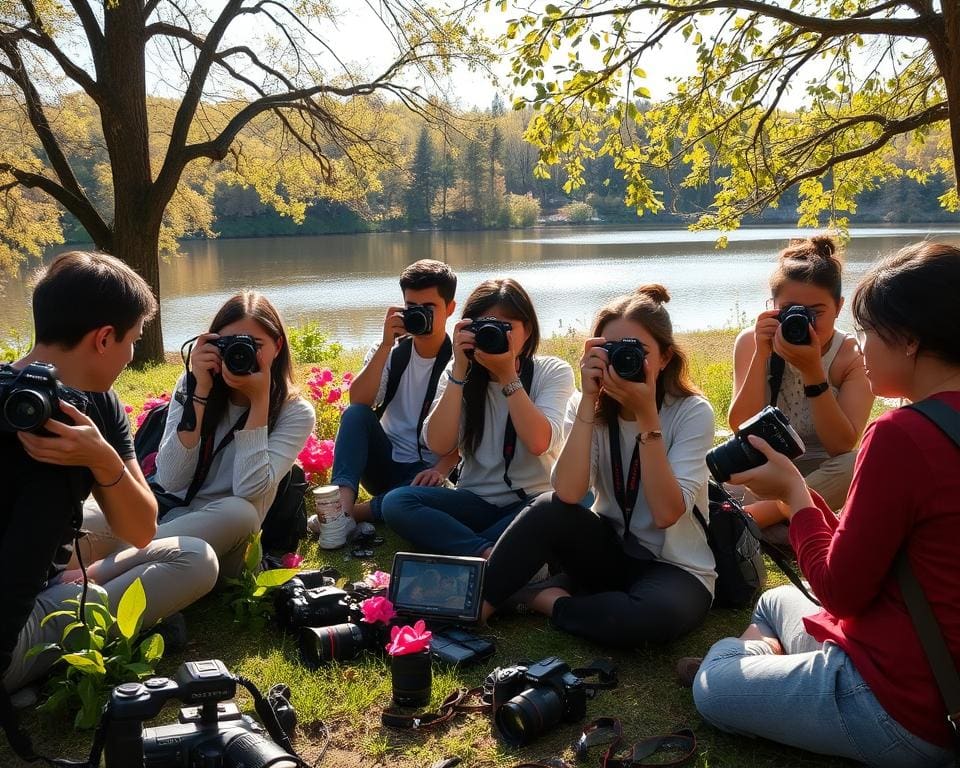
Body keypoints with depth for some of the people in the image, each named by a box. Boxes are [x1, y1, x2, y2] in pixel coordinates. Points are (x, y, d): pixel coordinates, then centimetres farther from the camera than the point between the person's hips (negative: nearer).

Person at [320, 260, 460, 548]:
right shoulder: (392, 352, 3)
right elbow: (358, 402, -14)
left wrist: (440, 470, -28)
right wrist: (386, 344, -21)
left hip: (425, 472, -3)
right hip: (385, 462, 3)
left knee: (428, 492, -38)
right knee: (356, 414, -25)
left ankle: (348, 513, -26)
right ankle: (343, 505, -38)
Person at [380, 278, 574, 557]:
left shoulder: (553, 372, -3)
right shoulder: (458, 373, 3)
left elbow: (538, 443, -21)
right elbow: (439, 446, -13)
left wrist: (507, 375, -21)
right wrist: (459, 370, -16)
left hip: (530, 502, -2)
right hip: (476, 501, 3)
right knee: (396, 502, -23)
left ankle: (459, 549, -27)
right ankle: (487, 553, -33)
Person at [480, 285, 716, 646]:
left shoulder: (692, 412, -14)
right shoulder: (590, 407, -6)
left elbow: (666, 513, -27)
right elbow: (568, 494, -24)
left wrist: (646, 414, -30)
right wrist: (589, 399, -26)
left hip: (674, 568, -2)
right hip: (610, 551, 3)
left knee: (656, 614, -37)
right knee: (549, 509, -27)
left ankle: (548, 599, -11)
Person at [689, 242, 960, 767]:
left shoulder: (900, 436, -28)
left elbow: (841, 590, -20)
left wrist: (791, 491, -7)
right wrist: (795, 490, 7)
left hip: (903, 711, -9)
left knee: (713, 686, 7)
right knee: (775, 601, 28)